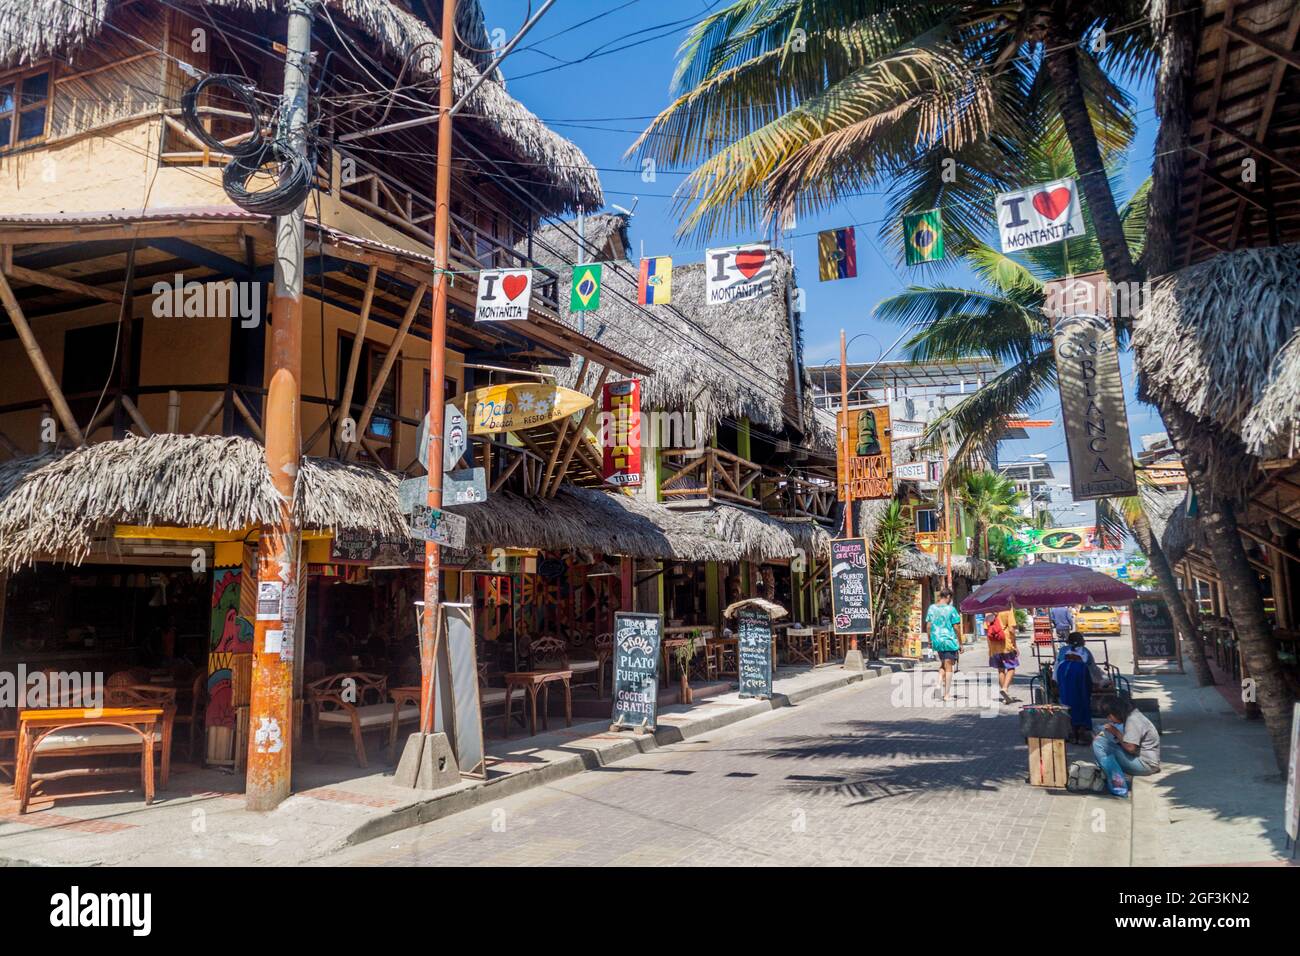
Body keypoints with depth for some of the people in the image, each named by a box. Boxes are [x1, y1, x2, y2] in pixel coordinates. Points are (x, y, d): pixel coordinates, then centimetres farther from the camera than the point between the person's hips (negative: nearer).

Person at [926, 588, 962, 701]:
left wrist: (929, 641, 15)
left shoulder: (932, 608, 3)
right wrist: (960, 643, -1)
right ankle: (947, 694, 3)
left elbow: (928, 626, 6)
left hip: (936, 640, 4)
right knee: (949, 666, 2)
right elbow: (955, 628, -8)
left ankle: (940, 682, 3)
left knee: (943, 664, 23)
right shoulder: (951, 609, -10)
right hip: (949, 640, -4)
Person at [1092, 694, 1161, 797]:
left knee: (1099, 746, -19)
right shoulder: (1130, 715, 9)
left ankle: (1118, 786, -16)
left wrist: (1116, 732, -11)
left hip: (1146, 764, -10)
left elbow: (1130, 748, -25)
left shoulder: (1133, 720, -19)